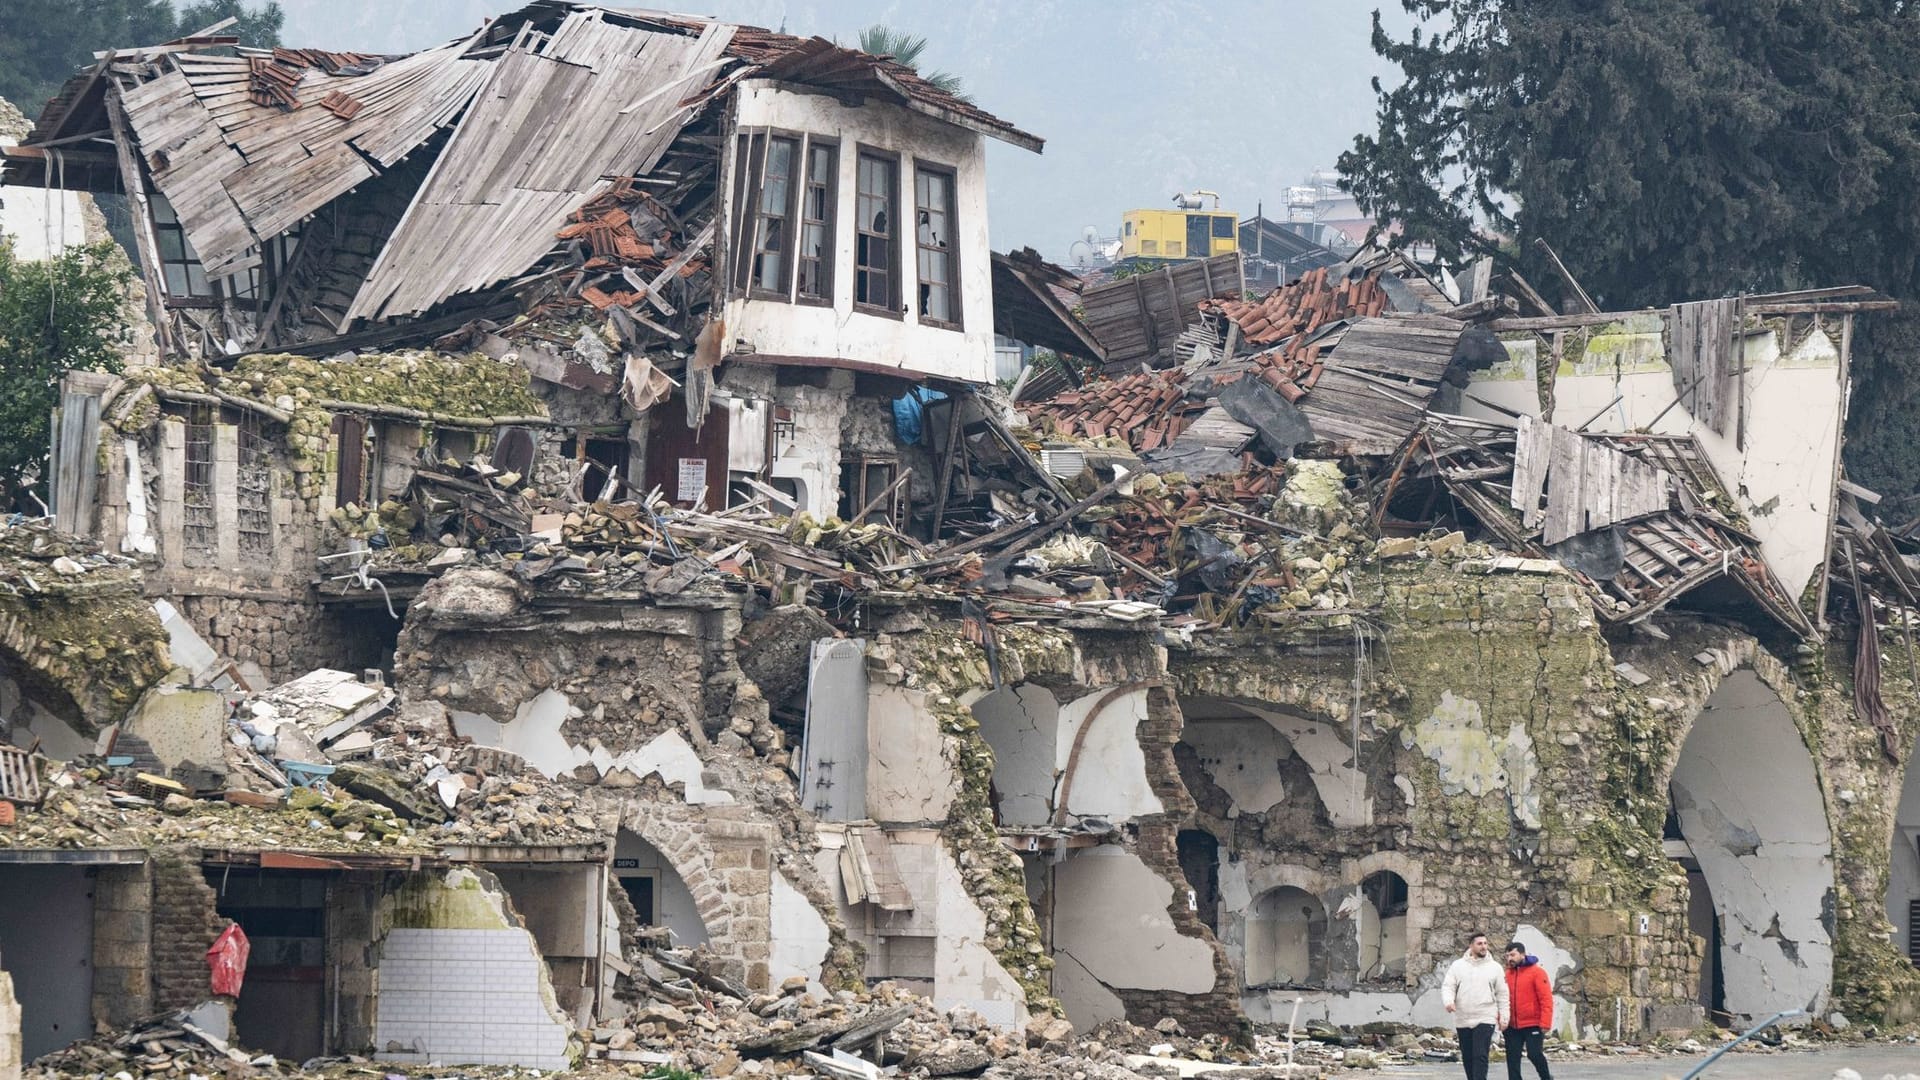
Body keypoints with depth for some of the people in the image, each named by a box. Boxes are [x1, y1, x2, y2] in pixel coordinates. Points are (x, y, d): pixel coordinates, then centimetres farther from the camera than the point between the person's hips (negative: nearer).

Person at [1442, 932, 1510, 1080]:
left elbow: (1502, 994, 6)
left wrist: (1503, 1016, 2)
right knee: (1467, 1057, 10)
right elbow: (1448, 987, 2)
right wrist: (1448, 1001, -19)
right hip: (1463, 1020, 2)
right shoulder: (1458, 966, 5)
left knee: (1480, 1056, -14)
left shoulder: (1495, 967, 3)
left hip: (1485, 1019, -2)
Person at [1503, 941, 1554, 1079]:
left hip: (1533, 1025, -5)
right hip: (1512, 1026, 5)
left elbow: (1546, 999, -10)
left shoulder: (1537, 972, -6)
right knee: (1512, 1059, 3)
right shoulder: (1508, 974, 9)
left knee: (1534, 1054, -7)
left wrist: (1545, 1024, -17)